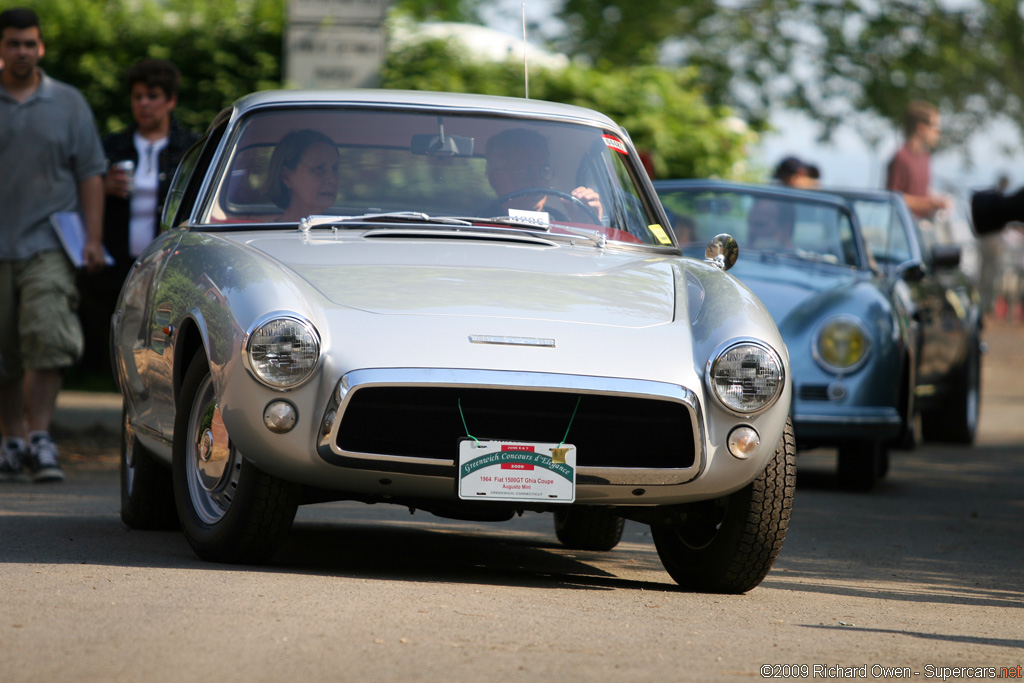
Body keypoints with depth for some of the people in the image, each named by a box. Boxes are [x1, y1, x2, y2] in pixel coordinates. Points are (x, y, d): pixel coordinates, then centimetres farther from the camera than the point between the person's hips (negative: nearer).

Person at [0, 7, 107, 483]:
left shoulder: (68, 104, 9)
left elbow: (90, 175, 9)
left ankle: (39, 438, -14)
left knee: (47, 340, -16)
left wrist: (93, 238, 1)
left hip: (48, 244, -1)